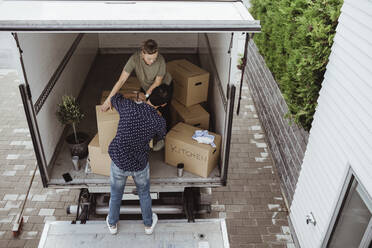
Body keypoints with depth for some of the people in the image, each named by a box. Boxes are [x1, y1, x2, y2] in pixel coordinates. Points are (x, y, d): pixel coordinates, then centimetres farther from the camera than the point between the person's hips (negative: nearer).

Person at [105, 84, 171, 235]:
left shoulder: (128, 107, -20)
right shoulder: (159, 122, -19)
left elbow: (115, 98, 5)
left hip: (118, 160, 1)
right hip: (140, 164, -1)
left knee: (116, 194, 27)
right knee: (144, 194, 27)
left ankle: (112, 224, 50)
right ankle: (148, 224, 49)